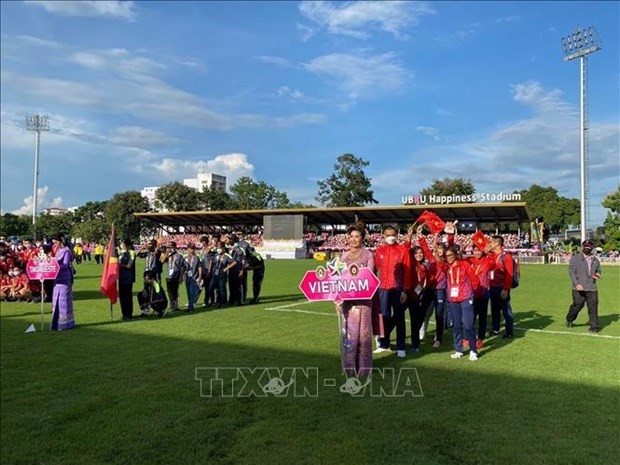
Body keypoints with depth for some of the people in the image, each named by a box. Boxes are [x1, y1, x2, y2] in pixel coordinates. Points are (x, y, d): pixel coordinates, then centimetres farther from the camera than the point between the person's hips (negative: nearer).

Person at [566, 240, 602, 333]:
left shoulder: (595, 260, 16)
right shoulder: (575, 258, 0)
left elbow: (598, 270, 28)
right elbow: (571, 271, -7)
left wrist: (598, 275, 2)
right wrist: (576, 284, -19)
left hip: (592, 288, 4)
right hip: (579, 288, -4)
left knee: (593, 307, -2)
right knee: (577, 305, 2)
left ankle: (594, 327, 4)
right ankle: (569, 319, 27)